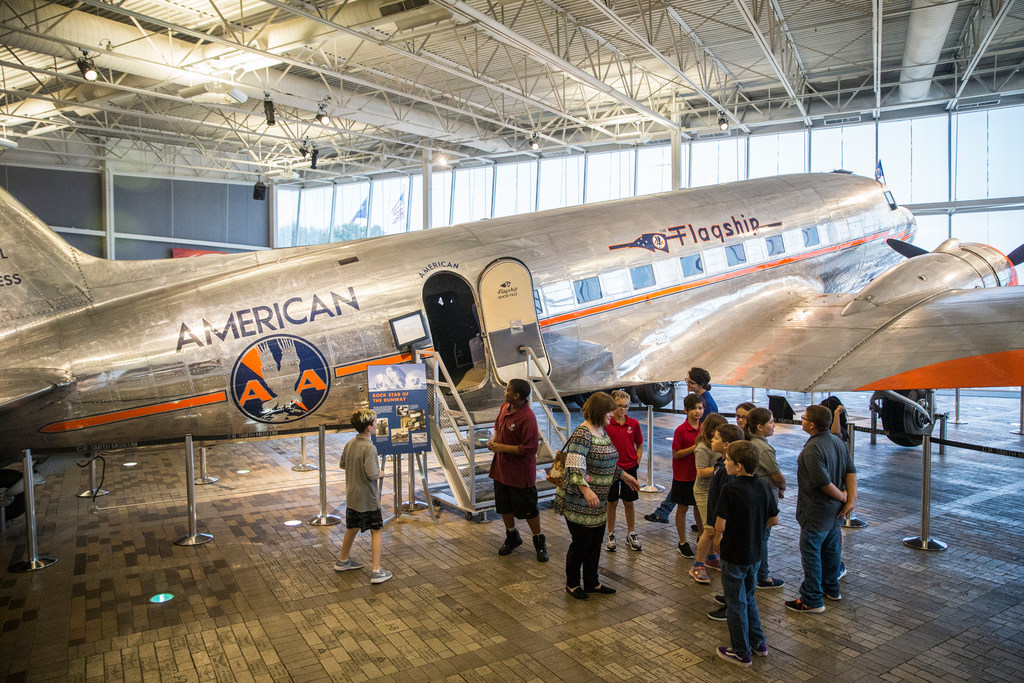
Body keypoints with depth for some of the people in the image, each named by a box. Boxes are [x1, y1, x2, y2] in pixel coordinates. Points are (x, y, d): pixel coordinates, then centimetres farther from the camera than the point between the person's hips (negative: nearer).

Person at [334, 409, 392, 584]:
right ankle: (376, 571, 3)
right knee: (376, 531, 3)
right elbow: (372, 474, -26)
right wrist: (381, 474, -7)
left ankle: (343, 561, 42)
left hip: (352, 496, 8)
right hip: (368, 498, -8)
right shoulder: (369, 448, -24)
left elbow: (343, 465, 14)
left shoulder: (350, 443, 1)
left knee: (352, 528, 24)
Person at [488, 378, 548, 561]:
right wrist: (493, 440, -2)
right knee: (504, 506, 20)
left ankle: (539, 541, 28)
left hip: (520, 472, -8)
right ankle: (512, 537, 41)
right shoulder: (505, 407, 0)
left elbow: (529, 448, -25)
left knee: (528, 508, 7)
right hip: (502, 468, 8)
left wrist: (502, 448, -22)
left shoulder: (527, 417, -25)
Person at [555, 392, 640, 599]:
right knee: (581, 542, 3)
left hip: (598, 501, 9)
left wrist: (624, 475, 23)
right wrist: (586, 491, -39)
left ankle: (591, 583, 31)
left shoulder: (602, 431, 9)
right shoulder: (582, 434, -20)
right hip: (579, 501, -9)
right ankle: (572, 584, 23)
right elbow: (575, 467, -29)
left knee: (596, 542, 16)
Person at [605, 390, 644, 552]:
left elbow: (639, 446, 10)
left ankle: (631, 535, 25)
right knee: (612, 502, 9)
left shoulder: (634, 424, -1)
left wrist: (636, 463, 2)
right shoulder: (606, 424, -9)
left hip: (630, 468, 2)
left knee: (629, 502, 11)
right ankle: (611, 535, 22)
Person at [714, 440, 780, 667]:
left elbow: (720, 526, -23)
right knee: (748, 598, 25)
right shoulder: (763, 486, -4)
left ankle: (741, 652, 23)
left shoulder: (730, 489, -24)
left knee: (736, 604, 10)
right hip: (754, 553, 7)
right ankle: (758, 643, 36)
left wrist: (726, 531, -1)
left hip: (734, 555, -6)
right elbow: (774, 520, 5)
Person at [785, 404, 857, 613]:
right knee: (830, 547, 23)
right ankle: (832, 588, 39)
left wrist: (842, 496, -11)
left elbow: (824, 482, -27)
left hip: (817, 511, -9)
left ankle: (812, 600, 10)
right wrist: (851, 498, -2)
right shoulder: (837, 441, 2)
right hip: (835, 510, 9)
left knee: (810, 552, 2)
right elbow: (851, 470, 3)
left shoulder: (812, 449, -27)